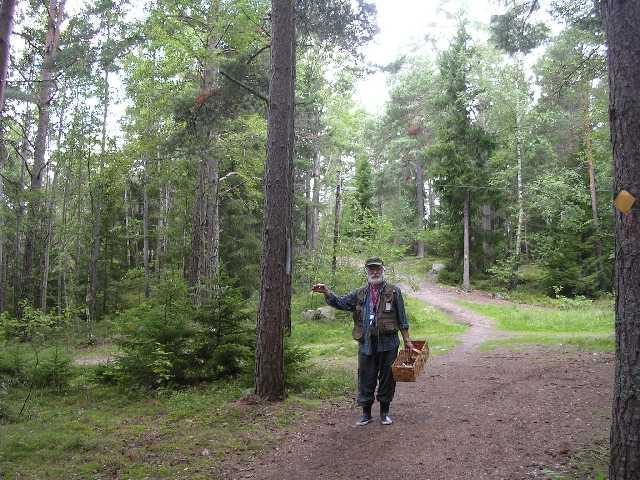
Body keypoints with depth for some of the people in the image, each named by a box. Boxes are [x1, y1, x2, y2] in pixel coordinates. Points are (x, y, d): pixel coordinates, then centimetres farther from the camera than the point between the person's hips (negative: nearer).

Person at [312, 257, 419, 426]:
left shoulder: (393, 292, 2)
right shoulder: (360, 294, 10)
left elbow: (402, 319, 4)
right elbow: (340, 303, 5)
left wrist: (407, 340, 3)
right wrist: (327, 292, -12)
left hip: (388, 344, -2)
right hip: (366, 344, 2)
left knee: (387, 379, 7)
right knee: (366, 380, 7)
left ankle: (384, 412, 23)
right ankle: (366, 413, 21)